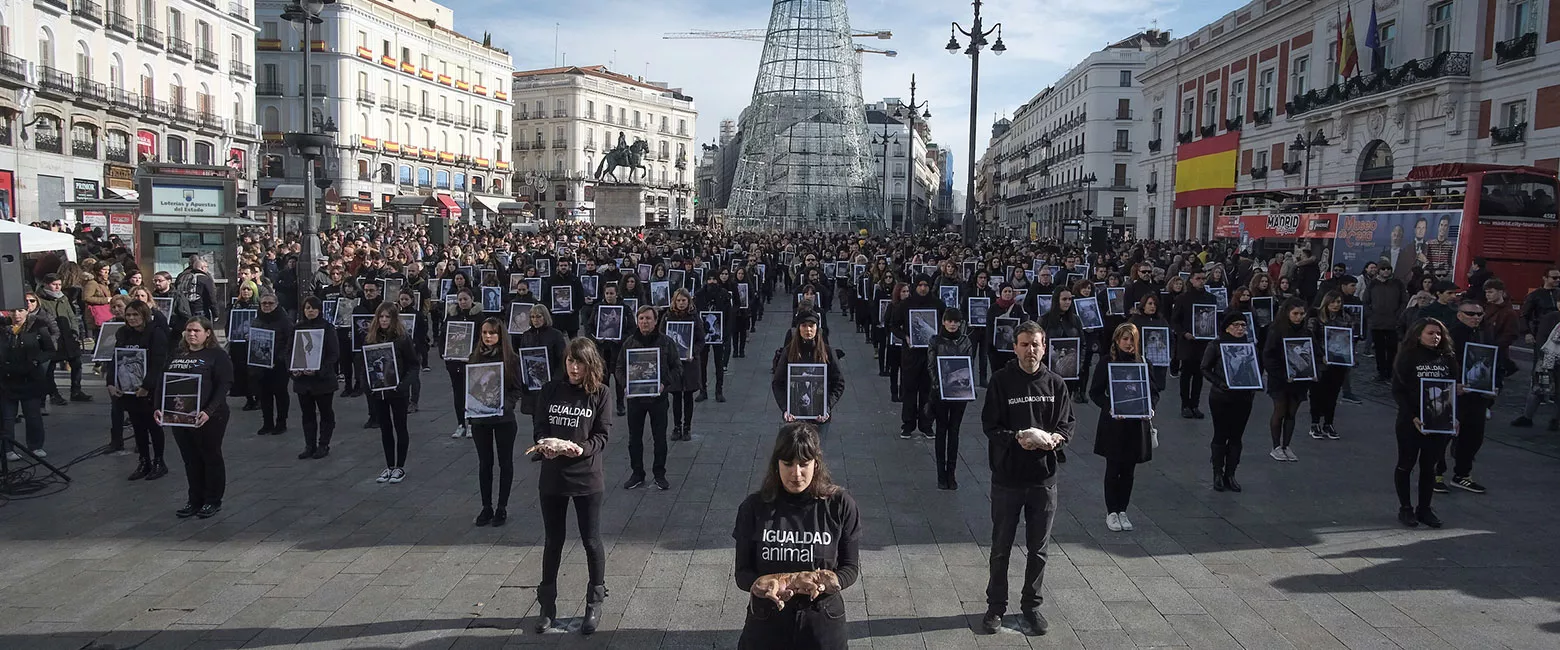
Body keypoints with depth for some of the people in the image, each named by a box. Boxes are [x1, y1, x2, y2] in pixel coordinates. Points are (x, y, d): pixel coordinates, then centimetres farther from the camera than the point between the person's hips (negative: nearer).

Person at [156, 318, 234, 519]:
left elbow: (223, 386, -14)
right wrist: (158, 408, -1)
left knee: (211, 457, 6)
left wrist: (208, 412, -25)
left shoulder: (217, 355, -6)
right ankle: (194, 500, 23)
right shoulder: (176, 356, 13)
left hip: (209, 418, -6)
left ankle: (213, 501, 17)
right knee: (190, 459, 12)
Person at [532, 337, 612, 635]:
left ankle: (595, 604, 24)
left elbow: (602, 435, -6)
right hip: (552, 476, 2)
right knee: (552, 541, 13)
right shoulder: (550, 390, 2)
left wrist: (582, 449, -25)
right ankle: (547, 605, 26)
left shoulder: (599, 393, -4)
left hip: (586, 477, -2)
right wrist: (544, 446, -20)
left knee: (591, 541, 7)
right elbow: (538, 427, 1)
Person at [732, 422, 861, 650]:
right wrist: (765, 586, -24)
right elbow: (742, 573, -4)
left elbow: (851, 568, -3)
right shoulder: (754, 507, -8)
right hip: (766, 624, 0)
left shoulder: (840, 506, -9)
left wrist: (823, 583, -22)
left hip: (822, 624, 0)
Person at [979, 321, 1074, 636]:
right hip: (1007, 476, -2)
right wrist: (1017, 439, -24)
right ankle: (996, 606, 24)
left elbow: (1069, 421, 6)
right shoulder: (1001, 380, -8)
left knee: (1038, 548, 13)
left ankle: (1031, 605, 29)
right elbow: (990, 424, -8)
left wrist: (1056, 438, -16)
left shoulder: (1055, 383, 1)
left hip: (1043, 477, 2)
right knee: (1001, 547, 10)